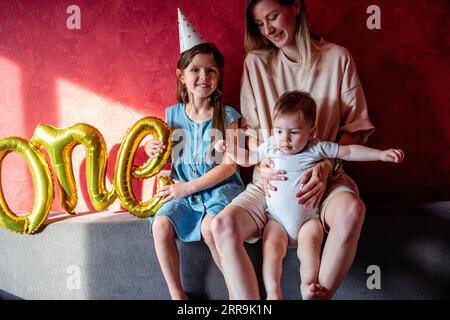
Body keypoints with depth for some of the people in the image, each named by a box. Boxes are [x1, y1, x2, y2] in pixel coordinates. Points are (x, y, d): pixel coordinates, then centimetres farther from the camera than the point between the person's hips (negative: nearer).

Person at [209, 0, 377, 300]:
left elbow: (355, 126, 2)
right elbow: (250, 127, 10)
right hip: (271, 179, 2)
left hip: (324, 176, -1)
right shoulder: (255, 62, 6)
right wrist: (261, 164, -9)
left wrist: (326, 166, -15)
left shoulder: (337, 58, 1)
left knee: (352, 209, -35)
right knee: (222, 225, -25)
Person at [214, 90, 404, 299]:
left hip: (308, 218, 0)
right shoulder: (271, 146, 3)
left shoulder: (317, 148, -3)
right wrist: (228, 147, 5)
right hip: (277, 219, 1)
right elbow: (247, 159, 19)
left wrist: (381, 154, -5)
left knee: (309, 245, -26)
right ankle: (273, 292, -27)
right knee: (272, 248, -22)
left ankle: (308, 286, -28)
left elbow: (349, 152, 2)